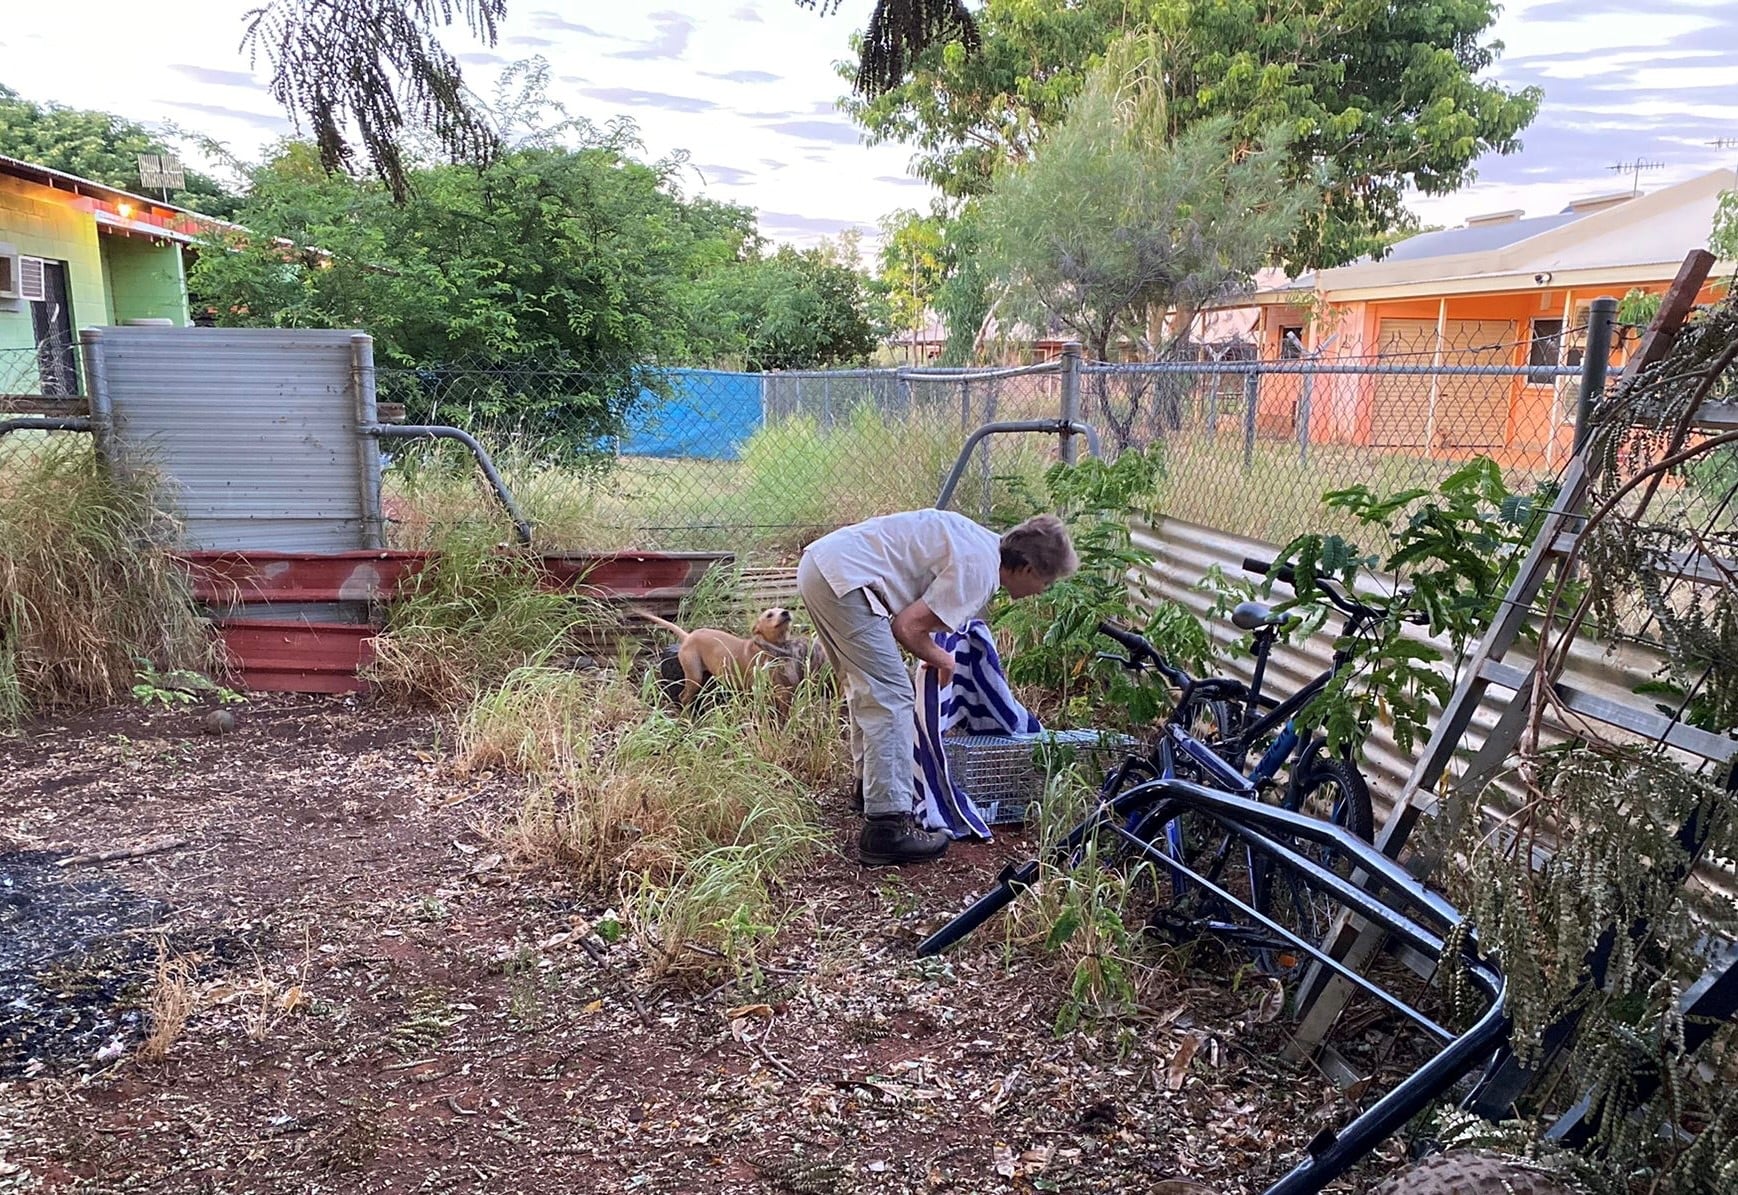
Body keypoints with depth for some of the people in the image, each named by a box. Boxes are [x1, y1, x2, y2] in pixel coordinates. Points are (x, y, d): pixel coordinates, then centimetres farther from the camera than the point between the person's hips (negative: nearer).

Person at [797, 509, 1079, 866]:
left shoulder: (985, 543, 16)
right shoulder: (977, 569, -12)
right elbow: (907, 627, -14)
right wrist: (938, 658, 4)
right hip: (844, 578, -11)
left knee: (867, 684, 25)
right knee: (891, 698, -9)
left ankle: (870, 782, 43)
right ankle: (887, 828, -9)